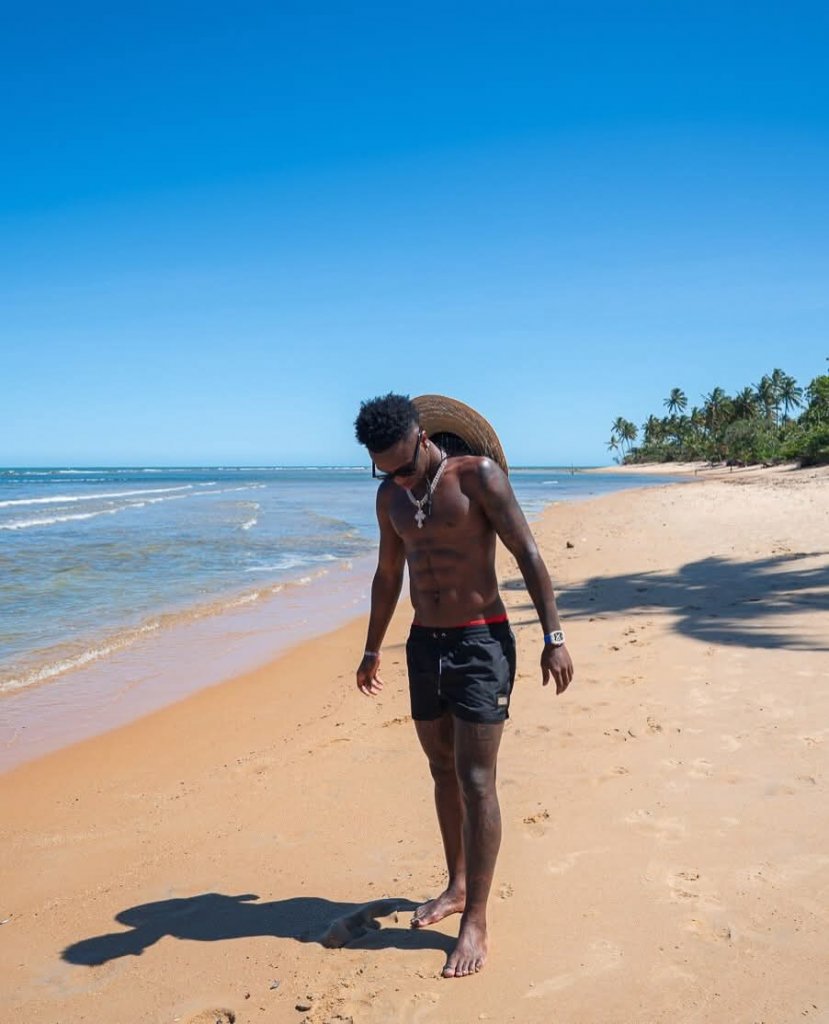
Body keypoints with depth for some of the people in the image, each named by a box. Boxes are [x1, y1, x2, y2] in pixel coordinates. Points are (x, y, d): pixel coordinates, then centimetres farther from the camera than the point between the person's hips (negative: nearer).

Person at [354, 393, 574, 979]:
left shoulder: (478, 475, -10)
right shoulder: (391, 497, 8)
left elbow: (528, 555, -11)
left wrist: (553, 637, -17)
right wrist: (373, 650, 25)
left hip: (481, 643, -6)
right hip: (424, 644, 6)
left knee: (476, 782, -5)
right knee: (443, 772, 16)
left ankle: (476, 922, 4)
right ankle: (457, 887, 32)